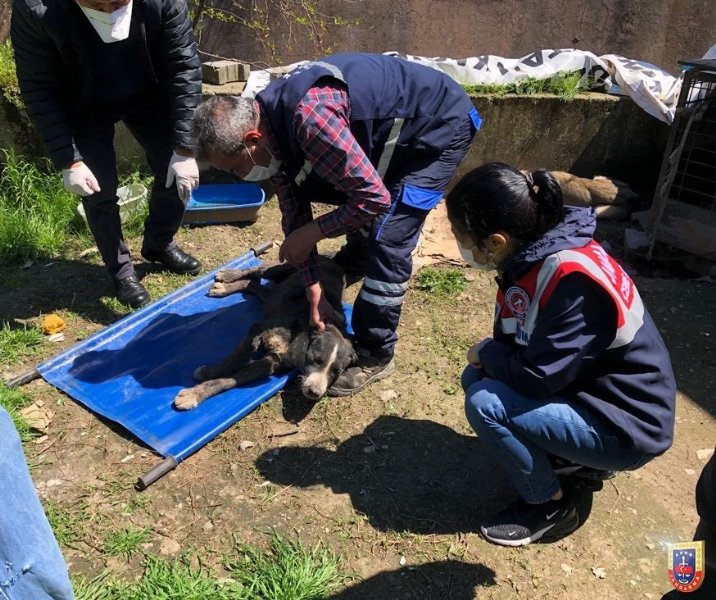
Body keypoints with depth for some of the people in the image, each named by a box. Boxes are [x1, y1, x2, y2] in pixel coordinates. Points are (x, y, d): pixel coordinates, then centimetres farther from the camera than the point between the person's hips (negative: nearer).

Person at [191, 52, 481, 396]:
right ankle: (347, 268, 53)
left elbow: (375, 197, -33)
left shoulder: (310, 120, -37)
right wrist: (313, 287, -2)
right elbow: (293, 208, -1)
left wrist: (310, 234, -20)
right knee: (361, 216, 23)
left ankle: (375, 356, 1)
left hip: (441, 123, -8)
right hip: (396, 128, 9)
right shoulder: (267, 124, -8)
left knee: (387, 240, -14)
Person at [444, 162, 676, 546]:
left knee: (486, 404, -22)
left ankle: (551, 505, 2)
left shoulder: (573, 278, -31)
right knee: (477, 378, 3)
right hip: (588, 390, 9)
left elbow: (536, 377, -27)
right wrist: (488, 357, -13)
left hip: (625, 425, -8)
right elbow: (516, 346, 6)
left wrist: (485, 351, -11)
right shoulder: (534, 253, -5)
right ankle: (573, 458, 13)